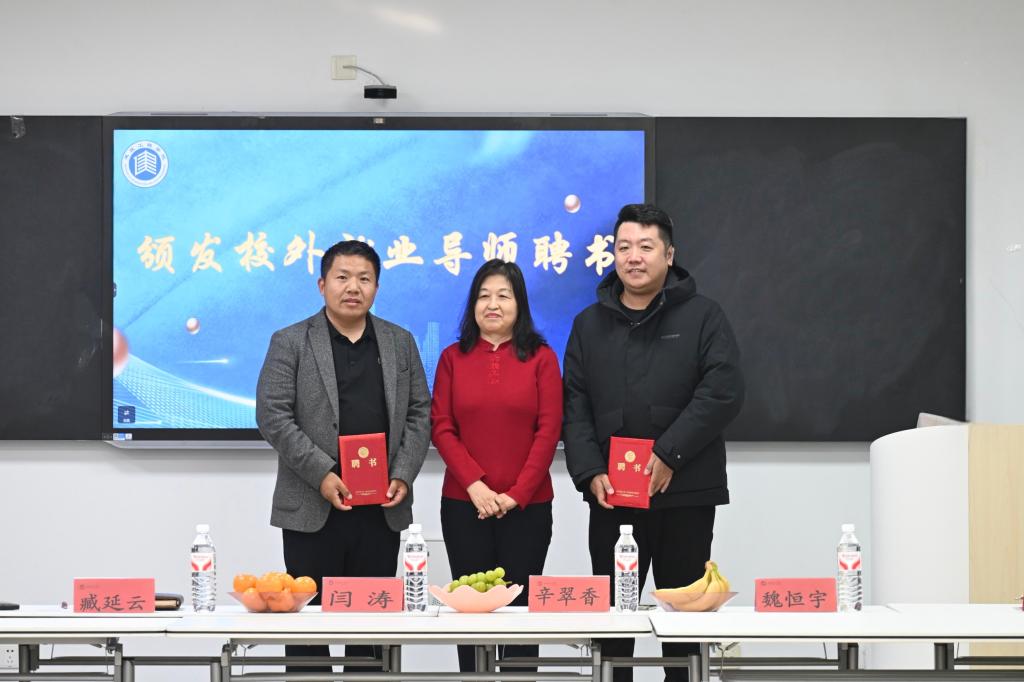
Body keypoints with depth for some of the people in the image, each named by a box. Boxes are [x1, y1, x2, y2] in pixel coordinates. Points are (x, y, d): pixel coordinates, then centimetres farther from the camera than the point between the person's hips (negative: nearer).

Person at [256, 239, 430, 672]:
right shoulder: (290, 343, 1)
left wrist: (403, 475, -5)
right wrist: (321, 474, -16)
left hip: (382, 509, 3)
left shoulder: (401, 343, 11)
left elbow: (419, 414, 10)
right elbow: (273, 416, -7)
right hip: (313, 509, -3)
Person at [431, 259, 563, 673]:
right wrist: (475, 486, -11)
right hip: (464, 505, 1)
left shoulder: (542, 358, 3)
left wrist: (516, 493, -11)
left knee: (520, 606, 2)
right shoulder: (453, 358, 7)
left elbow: (549, 430, -3)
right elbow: (441, 428, 1)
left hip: (527, 506, -1)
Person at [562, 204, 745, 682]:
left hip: (686, 493, -2)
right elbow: (575, 407, 6)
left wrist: (669, 454, -17)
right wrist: (590, 473, -8)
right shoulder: (590, 325, 11)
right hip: (611, 495, 2)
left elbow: (723, 393, -10)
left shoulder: (702, 317, 2)